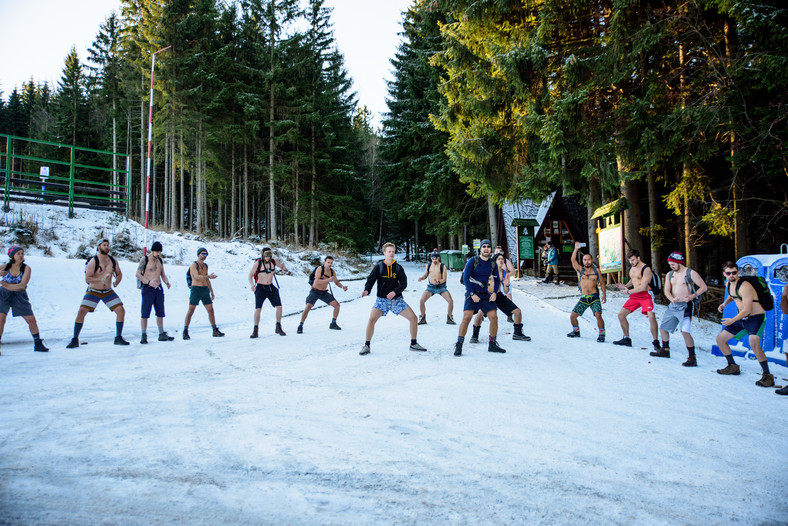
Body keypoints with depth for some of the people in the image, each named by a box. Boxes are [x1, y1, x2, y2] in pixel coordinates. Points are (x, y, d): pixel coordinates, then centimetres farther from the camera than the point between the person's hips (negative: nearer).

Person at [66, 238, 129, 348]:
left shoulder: (113, 260, 0)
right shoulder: (93, 261, -15)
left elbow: (119, 274, 11)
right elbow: (87, 279, -21)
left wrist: (116, 282, -10)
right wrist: (101, 279, -33)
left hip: (108, 292, 4)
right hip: (93, 291, -4)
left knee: (121, 311, -8)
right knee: (81, 312, -15)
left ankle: (118, 338, 4)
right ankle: (75, 340, -1)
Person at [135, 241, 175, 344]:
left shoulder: (160, 260, 13)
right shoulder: (145, 259, -4)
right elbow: (138, 274, -8)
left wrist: (167, 282, -1)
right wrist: (148, 282, -22)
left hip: (159, 289, 6)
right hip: (148, 289, -6)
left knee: (160, 313, 8)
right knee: (145, 313, -5)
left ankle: (162, 334, 15)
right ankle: (143, 336, 2)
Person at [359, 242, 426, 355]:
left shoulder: (398, 267, 3)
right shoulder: (379, 267, -2)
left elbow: (404, 283, -3)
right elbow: (371, 279, -9)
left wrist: (394, 292, -21)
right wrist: (367, 290, -30)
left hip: (397, 299, 2)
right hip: (382, 299, -2)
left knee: (413, 317, -6)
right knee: (371, 319, -20)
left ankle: (413, 344, 11)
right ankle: (366, 346, -3)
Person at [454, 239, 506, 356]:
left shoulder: (492, 264, 6)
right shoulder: (473, 261, -7)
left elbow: (497, 280, 16)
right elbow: (465, 278, -9)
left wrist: (494, 292, 0)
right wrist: (472, 294, -14)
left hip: (486, 295, 4)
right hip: (472, 294, -4)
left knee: (494, 317, -3)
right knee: (466, 317, -15)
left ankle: (492, 344, 14)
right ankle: (458, 346, -6)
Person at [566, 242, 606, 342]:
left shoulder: (596, 270, 6)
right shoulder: (580, 270, 5)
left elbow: (602, 283, 14)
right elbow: (573, 260, -10)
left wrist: (604, 295, 8)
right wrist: (576, 249, -20)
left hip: (594, 298, -2)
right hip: (583, 298, 2)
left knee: (598, 315, -22)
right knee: (572, 316, -1)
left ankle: (602, 334, -5)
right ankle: (576, 331, 24)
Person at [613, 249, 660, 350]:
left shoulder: (646, 269, -14)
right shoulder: (631, 268, 10)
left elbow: (643, 286, -21)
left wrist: (629, 291, -19)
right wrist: (625, 286, 7)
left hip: (646, 295, -8)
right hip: (634, 296, 8)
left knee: (651, 317, -25)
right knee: (621, 315, 3)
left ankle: (656, 342, -12)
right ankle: (626, 339, 15)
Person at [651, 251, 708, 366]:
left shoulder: (691, 273, -6)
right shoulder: (670, 274, 12)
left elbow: (704, 287, -5)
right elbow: (666, 290, 6)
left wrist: (692, 296, -20)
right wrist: (672, 299, -15)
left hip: (685, 306, -7)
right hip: (673, 305, 7)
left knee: (685, 331, -20)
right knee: (663, 327, 13)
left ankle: (692, 357, -13)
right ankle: (665, 350, 33)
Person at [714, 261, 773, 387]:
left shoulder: (744, 286, -24)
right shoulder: (728, 284, 3)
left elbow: (747, 310, -25)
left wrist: (732, 320, -15)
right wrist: (725, 303, 8)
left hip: (756, 318, -9)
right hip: (742, 319, 9)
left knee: (753, 343, -33)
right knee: (720, 339, 11)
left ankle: (767, 375, -20)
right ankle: (733, 367, 28)